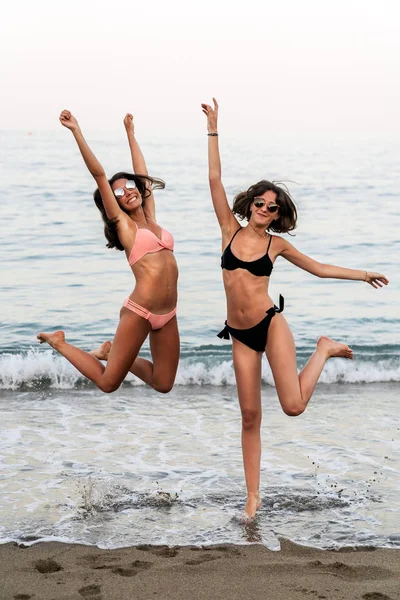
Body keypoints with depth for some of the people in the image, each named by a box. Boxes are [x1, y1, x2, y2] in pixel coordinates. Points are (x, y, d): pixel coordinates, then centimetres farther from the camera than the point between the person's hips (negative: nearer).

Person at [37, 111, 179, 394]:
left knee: (163, 384, 8)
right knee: (108, 382, -1)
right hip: (140, 312, -6)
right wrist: (77, 131, -9)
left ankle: (110, 352, 29)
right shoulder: (122, 223, 0)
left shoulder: (150, 219, 14)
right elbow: (99, 173, -6)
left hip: (168, 314, 6)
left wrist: (131, 133, 32)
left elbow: (143, 174, 24)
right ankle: (59, 342, 21)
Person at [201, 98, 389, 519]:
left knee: (294, 406, -14)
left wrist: (362, 275, 20)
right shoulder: (231, 229, 5)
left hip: (269, 324, -1)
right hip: (240, 335, 1)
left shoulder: (276, 243, 5)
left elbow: (318, 268, 17)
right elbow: (215, 179, 1)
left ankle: (324, 351, 15)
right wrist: (213, 129, -2)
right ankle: (253, 496, 12)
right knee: (249, 415, 2)